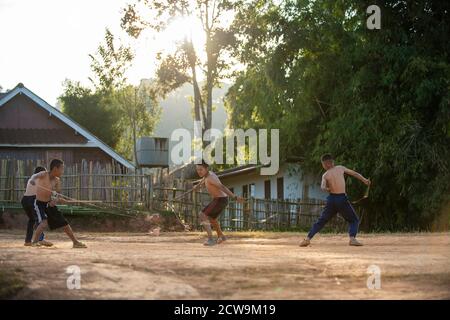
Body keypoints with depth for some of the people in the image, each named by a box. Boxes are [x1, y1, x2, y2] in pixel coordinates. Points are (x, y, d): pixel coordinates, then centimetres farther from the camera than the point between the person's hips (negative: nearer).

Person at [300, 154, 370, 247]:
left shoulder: (325, 175, 3)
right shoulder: (341, 168, 6)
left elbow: (323, 186, -16)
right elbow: (354, 173, 15)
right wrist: (364, 180, 24)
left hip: (331, 199, 1)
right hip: (342, 199, -1)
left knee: (321, 221, 13)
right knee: (354, 220, 11)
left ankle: (307, 239, 4)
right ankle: (352, 238, -13)